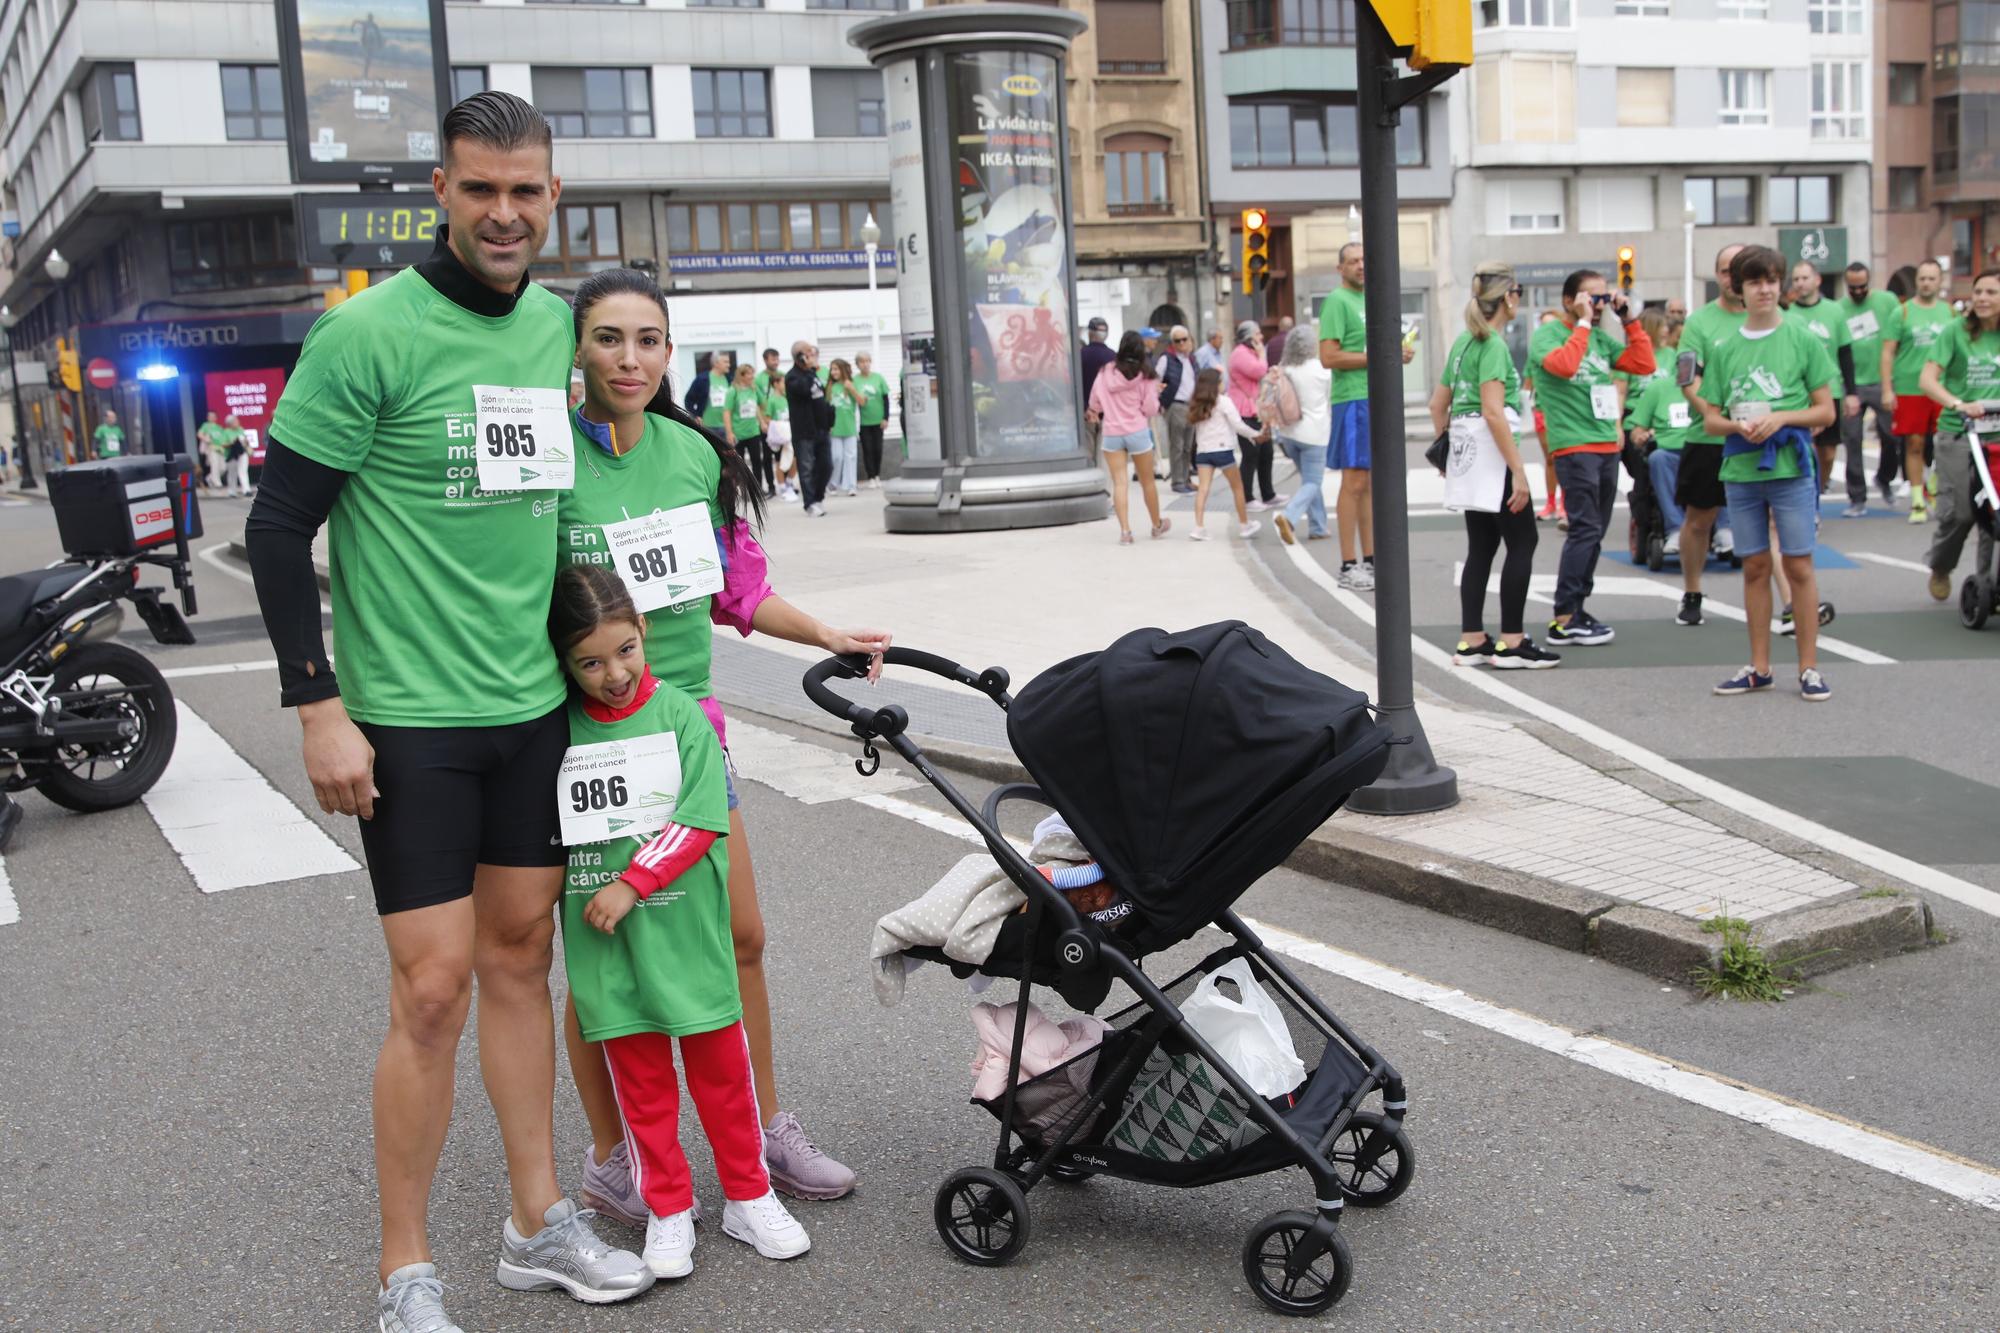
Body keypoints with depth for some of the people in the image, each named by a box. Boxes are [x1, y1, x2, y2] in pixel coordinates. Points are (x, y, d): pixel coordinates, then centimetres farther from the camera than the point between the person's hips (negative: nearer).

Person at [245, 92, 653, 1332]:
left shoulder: (556, 324, 7)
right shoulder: (369, 332, -13)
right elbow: (279, 525, -11)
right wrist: (318, 708, -14)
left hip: (535, 705, 6)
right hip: (411, 719, -6)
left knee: (522, 955, 14)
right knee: (434, 987, -4)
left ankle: (540, 1223, 27)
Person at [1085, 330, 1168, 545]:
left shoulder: (1106, 372, 0)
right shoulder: (1145, 375, -6)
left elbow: (1094, 401, 8)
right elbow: (1150, 408, -6)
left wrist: (1094, 413, 30)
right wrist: (1155, 394, 14)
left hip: (1111, 433, 1)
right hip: (1137, 431, -1)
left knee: (1119, 482, 1)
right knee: (1147, 481, 14)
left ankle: (1125, 530, -8)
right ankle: (1157, 525, 29)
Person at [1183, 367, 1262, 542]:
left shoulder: (1197, 404, 12)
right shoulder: (1223, 401, -5)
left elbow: (1198, 428, 9)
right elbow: (1238, 425, -7)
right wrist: (1256, 434, 5)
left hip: (1202, 451, 4)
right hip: (1222, 450, -4)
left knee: (1203, 488, -4)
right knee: (1237, 487, 12)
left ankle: (1199, 527, -18)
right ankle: (1244, 526, 23)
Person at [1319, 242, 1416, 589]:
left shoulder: (1370, 299, 19)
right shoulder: (1337, 301, -8)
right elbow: (1329, 357, -16)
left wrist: (1399, 353, 8)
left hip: (1378, 399, 9)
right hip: (1353, 400, -9)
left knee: (1370, 484, 11)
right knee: (1354, 483, -8)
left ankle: (1370, 561, 17)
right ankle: (1348, 567, -5)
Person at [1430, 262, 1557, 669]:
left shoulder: (1463, 341, 14)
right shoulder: (1493, 344, -13)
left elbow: (1438, 403, 19)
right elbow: (1493, 411, -21)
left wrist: (1446, 446, 26)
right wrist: (1519, 471, -21)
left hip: (1466, 452, 9)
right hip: (1492, 454, -9)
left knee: (1481, 547, 11)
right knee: (1522, 542, -2)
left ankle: (1471, 642, 12)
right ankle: (1511, 643, -1)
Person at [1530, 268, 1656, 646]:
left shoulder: (1600, 337, 15)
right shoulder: (1547, 334, -4)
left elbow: (1644, 364, 11)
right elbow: (1563, 365, -25)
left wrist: (1630, 320, 6)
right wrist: (1583, 323, -16)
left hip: (1606, 446, 8)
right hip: (1574, 447, -8)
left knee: (1595, 532, 9)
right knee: (1586, 529, -12)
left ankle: (1575, 609, 16)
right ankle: (1565, 618, -10)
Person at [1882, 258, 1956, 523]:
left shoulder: (1949, 312, 11)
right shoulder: (1902, 312, 1)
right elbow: (1887, 353, -1)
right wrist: (1887, 390, -8)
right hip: (1909, 390, -2)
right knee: (1914, 445, 1)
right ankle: (1917, 501, 9)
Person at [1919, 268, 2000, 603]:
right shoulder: (1957, 331, -3)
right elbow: (1927, 380, -9)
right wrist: (1958, 404, -24)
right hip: (1958, 433, -3)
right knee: (1958, 512, -6)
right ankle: (1940, 569, 22)